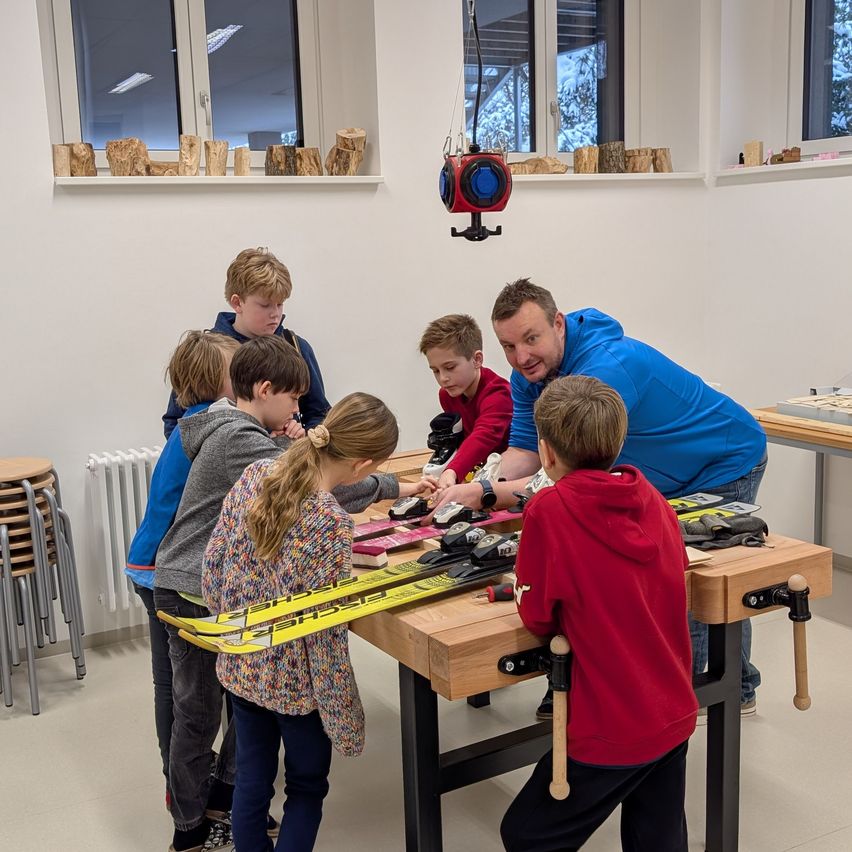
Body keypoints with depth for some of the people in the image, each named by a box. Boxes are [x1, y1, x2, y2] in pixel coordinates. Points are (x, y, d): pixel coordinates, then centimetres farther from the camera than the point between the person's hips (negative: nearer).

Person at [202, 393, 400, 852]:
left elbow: (213, 563, 0)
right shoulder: (332, 524, -28)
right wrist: (343, 717, -11)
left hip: (240, 664, 5)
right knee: (306, 788, 18)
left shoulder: (255, 474, -11)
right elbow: (323, 632, -23)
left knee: (251, 780, 21)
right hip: (294, 679, -5)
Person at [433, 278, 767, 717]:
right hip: (664, 479, 8)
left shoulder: (606, 368, -38)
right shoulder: (532, 372, -9)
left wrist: (484, 494, -47)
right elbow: (525, 450, -10)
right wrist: (477, 486, -31)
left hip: (725, 464, -8)